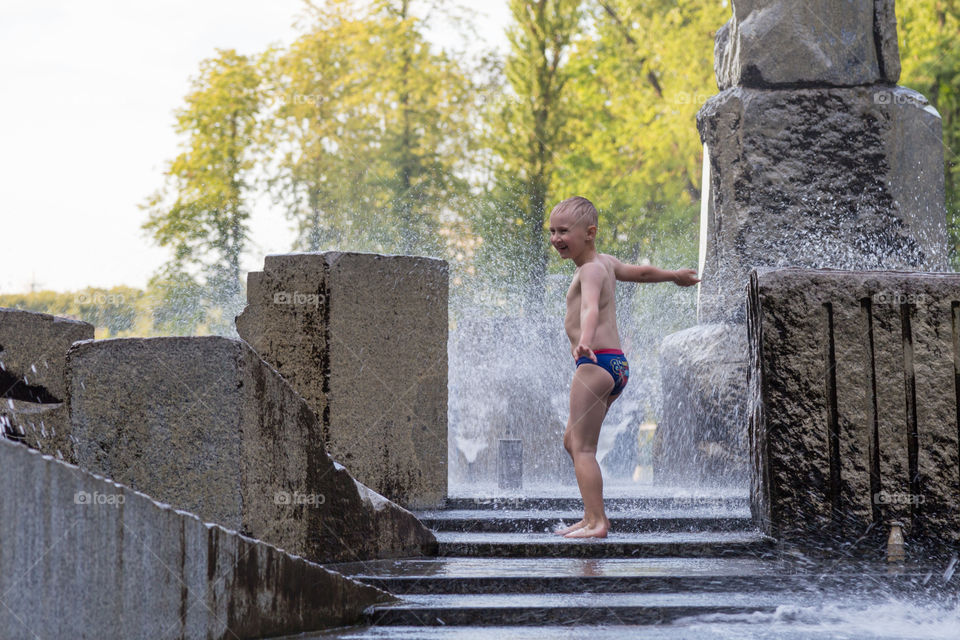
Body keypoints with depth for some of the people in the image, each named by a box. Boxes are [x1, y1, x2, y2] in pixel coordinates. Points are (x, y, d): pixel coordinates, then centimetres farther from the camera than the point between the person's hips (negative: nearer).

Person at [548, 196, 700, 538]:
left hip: (597, 362, -10)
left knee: (583, 447, -12)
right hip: (616, 365, 10)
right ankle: (593, 517, 19)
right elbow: (642, 272, 35)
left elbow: (591, 307, -31)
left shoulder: (591, 269, -10)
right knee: (572, 441, 17)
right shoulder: (606, 262, 18)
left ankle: (596, 522, -17)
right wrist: (676, 276, 55)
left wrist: (585, 341, -49)